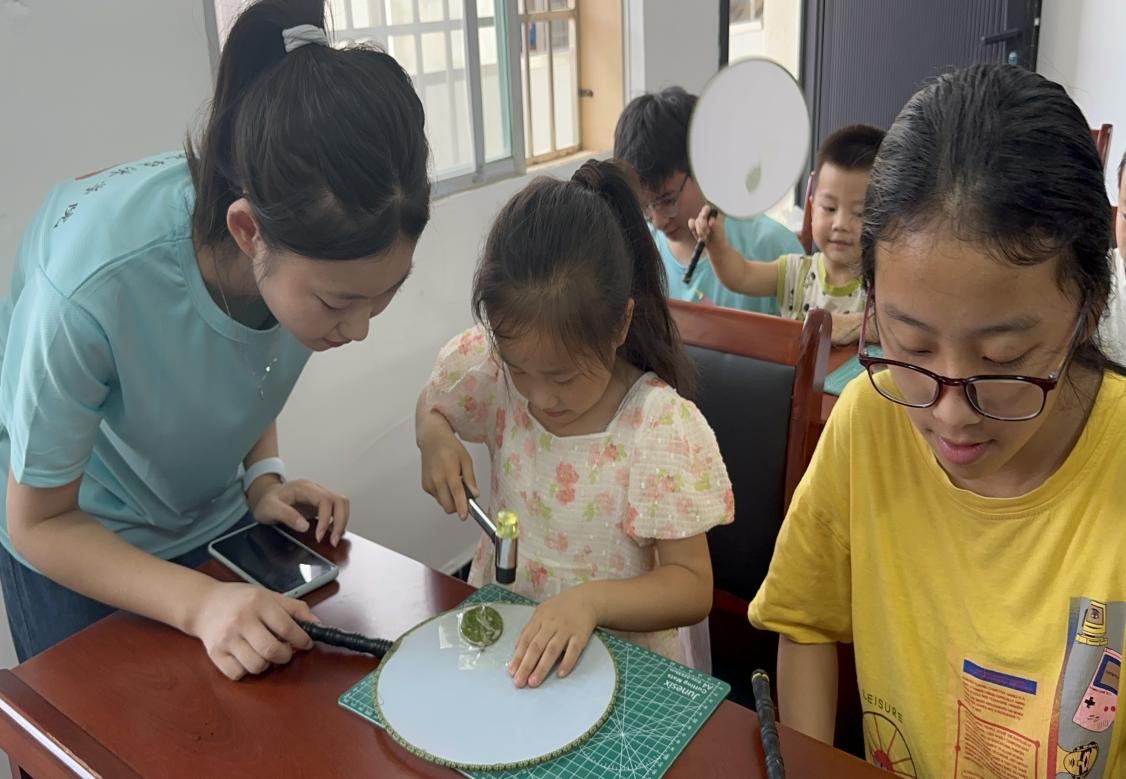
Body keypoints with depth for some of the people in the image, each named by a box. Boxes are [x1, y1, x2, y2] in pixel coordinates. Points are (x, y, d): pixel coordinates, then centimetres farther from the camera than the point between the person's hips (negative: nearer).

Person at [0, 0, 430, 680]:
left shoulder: (317, 242, -24)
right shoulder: (90, 283, -39)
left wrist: (263, 478, -15)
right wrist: (200, 603, -34)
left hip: (220, 519, 4)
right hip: (77, 538, -4)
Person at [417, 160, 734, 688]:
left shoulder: (662, 429, -18)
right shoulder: (491, 369, -8)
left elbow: (692, 587, -14)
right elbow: (432, 407, 13)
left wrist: (592, 599, -30)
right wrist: (435, 438, -9)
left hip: (620, 656, -3)